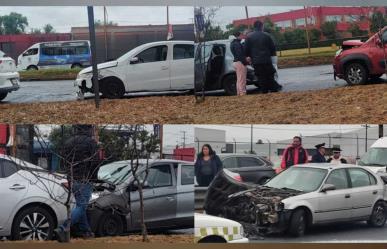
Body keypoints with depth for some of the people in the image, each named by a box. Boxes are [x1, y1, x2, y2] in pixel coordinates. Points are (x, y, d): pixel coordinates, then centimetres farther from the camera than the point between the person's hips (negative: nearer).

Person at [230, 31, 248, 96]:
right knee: (242, 80, -10)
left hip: (236, 62, 10)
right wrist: (245, 62, -15)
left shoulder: (233, 43, 16)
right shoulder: (237, 44, -15)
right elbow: (239, 55, -20)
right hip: (240, 62, -10)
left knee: (239, 80, 14)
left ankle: (239, 93, 17)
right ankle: (243, 93, -11)